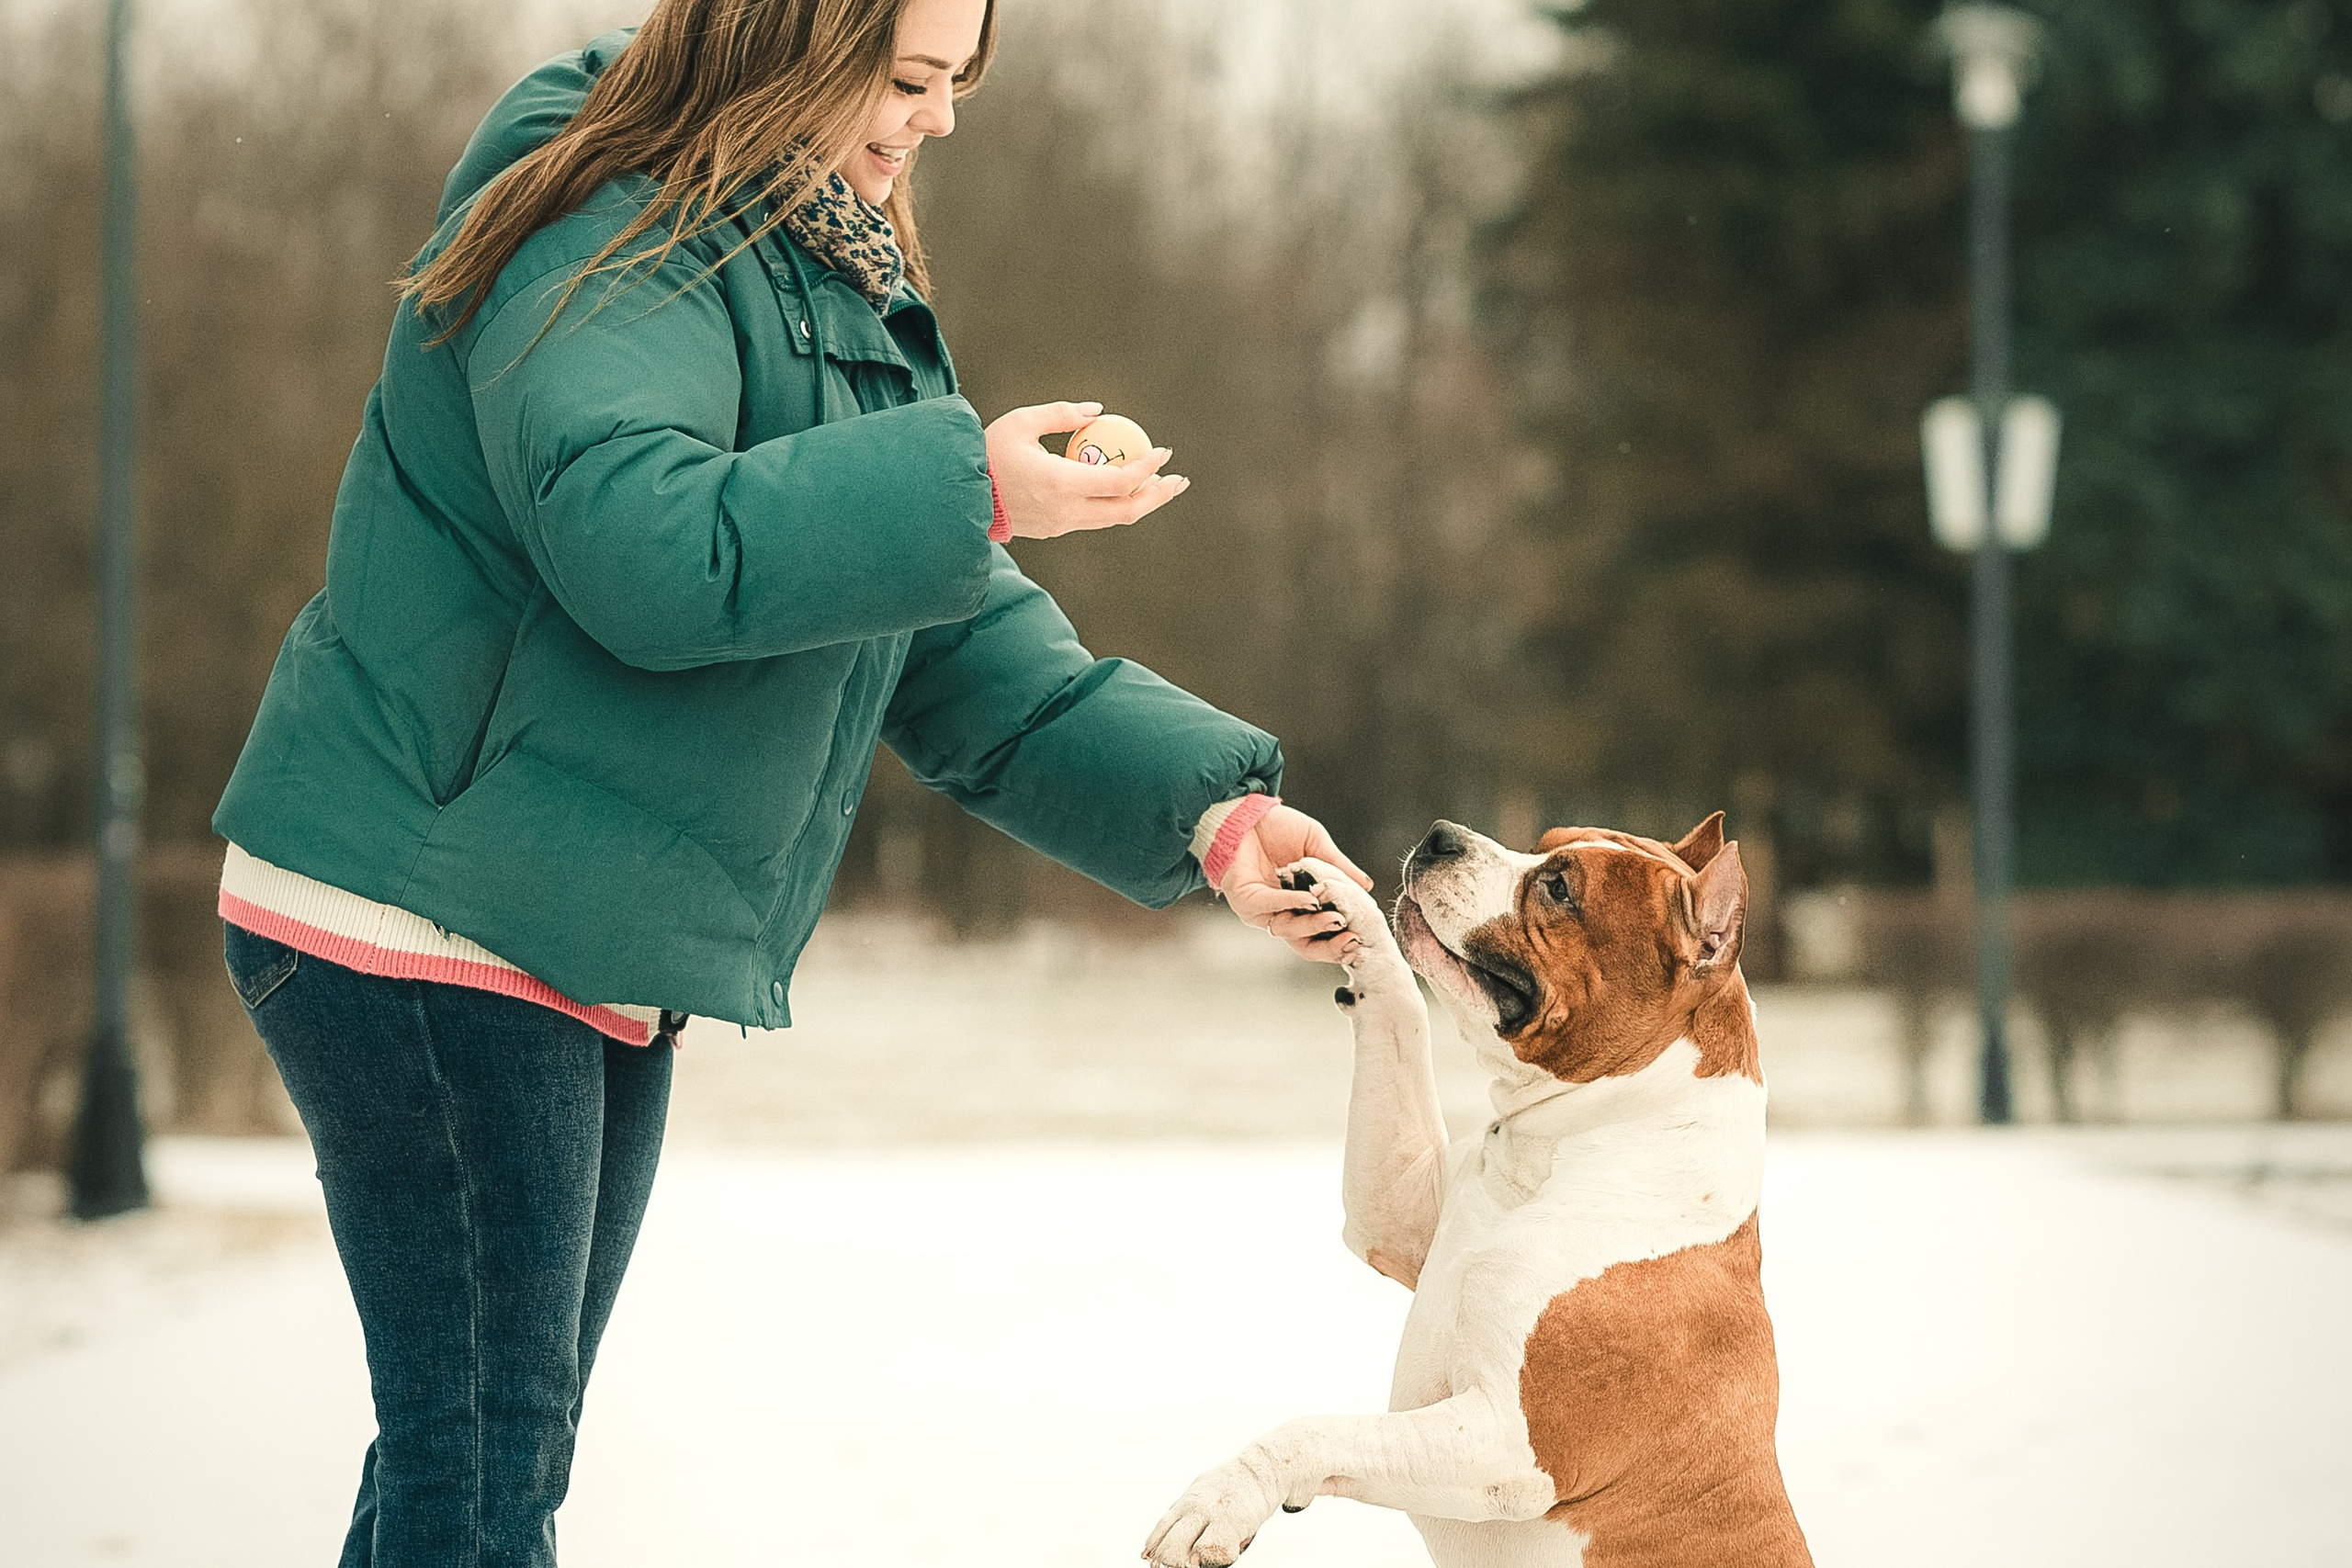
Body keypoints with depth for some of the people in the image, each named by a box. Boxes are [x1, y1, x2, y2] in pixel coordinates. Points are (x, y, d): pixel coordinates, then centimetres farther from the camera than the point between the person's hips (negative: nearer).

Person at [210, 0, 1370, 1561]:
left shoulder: (842, 290, 16)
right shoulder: (613, 260, -15)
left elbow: (953, 651, 12)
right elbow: (642, 547, -33)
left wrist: (1202, 806, 0)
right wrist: (966, 489, -30)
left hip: (600, 954, 10)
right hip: (423, 915, -10)